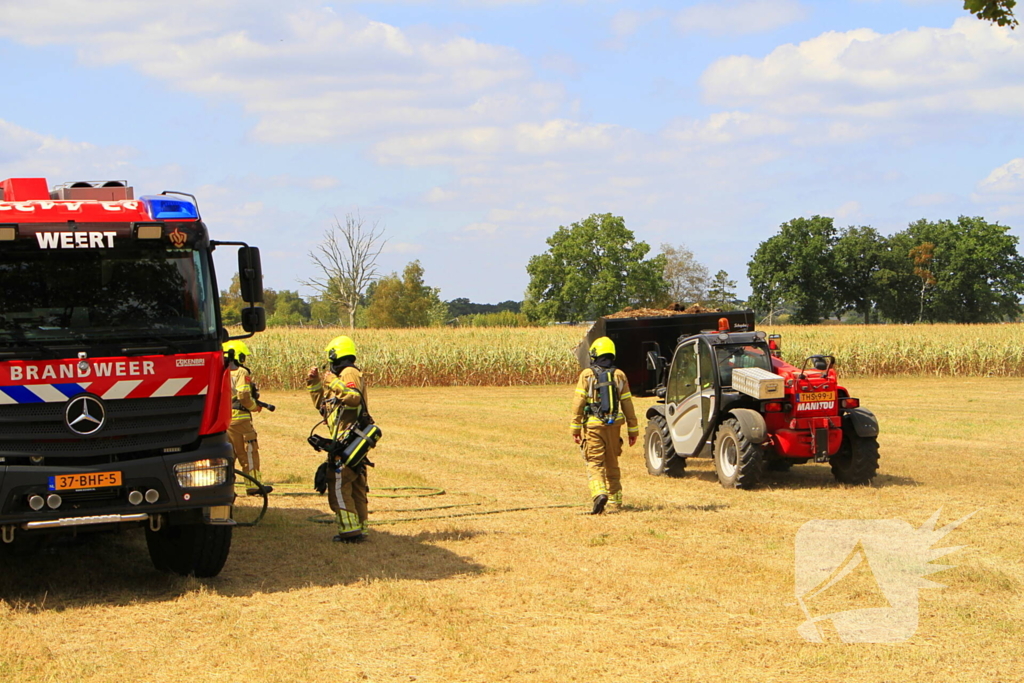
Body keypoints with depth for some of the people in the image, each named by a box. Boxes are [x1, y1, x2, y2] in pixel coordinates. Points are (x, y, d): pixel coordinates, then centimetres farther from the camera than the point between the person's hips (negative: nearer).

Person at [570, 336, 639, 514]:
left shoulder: (587, 375, -5)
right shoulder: (619, 376, 4)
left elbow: (578, 404, -7)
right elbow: (627, 405, 6)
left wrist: (575, 428, -2)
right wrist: (632, 429, 12)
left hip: (593, 425, -3)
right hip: (614, 426, 3)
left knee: (595, 463, -3)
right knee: (612, 463, 16)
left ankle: (599, 493, -26)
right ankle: (615, 499, 21)